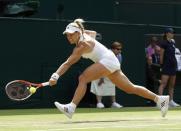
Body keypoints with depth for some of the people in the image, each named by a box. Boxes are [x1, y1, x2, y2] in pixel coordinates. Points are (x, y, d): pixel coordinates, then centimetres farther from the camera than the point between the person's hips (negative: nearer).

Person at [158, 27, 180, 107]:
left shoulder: (173, 43, 13)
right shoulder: (164, 43, -9)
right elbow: (161, 55, -8)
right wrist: (161, 64, -8)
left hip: (173, 66, 8)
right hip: (166, 66, -8)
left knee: (172, 85, 9)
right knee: (163, 84, -13)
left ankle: (171, 101, 13)